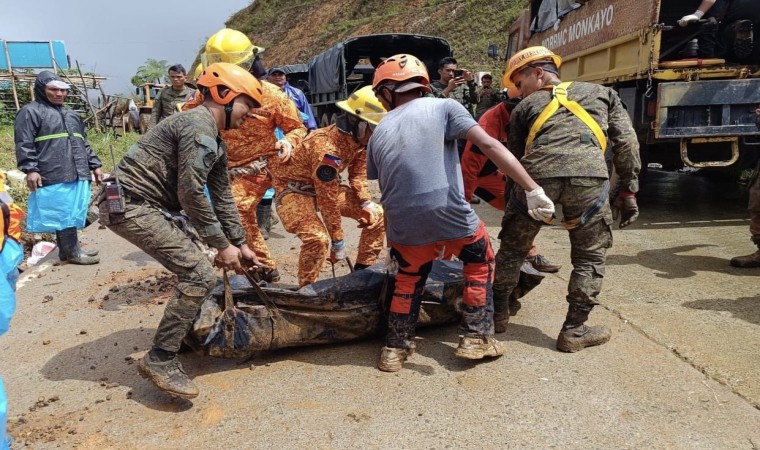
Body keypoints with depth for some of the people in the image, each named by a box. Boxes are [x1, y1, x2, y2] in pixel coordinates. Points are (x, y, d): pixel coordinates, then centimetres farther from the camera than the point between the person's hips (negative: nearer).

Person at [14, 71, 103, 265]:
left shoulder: (71, 115, 25)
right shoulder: (31, 112, 1)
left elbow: (84, 144, 28)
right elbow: (24, 144, -7)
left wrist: (95, 165, 21)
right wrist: (30, 169, -17)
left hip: (77, 175, 8)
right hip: (54, 177, -7)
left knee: (72, 214, 10)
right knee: (63, 215, -6)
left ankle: (69, 249, 18)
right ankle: (72, 252, -2)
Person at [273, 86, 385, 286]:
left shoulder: (359, 140, -7)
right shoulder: (326, 147, -32)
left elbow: (358, 175, 2)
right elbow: (327, 199, -29)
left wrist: (367, 204, -17)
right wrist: (338, 242, -22)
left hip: (326, 186, 8)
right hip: (295, 190, -8)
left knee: (377, 216, -1)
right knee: (317, 239, -32)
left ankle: (363, 271, 12)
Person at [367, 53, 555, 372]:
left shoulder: (378, 133, 16)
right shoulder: (443, 107, 7)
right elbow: (489, 145, -6)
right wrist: (534, 190, -10)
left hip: (403, 226, 3)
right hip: (451, 217, -3)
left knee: (409, 278, 29)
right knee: (481, 262, 25)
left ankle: (395, 349, 32)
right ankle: (476, 338, 27)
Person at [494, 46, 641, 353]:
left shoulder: (526, 106, 29)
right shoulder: (601, 93, 31)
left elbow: (515, 158, 27)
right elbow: (626, 141, 20)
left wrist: (516, 198, 34)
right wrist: (628, 190, 22)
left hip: (537, 176, 1)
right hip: (589, 177, 0)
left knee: (513, 247, 22)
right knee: (590, 257, 19)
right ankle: (574, 331, 21)